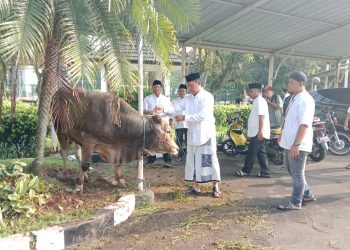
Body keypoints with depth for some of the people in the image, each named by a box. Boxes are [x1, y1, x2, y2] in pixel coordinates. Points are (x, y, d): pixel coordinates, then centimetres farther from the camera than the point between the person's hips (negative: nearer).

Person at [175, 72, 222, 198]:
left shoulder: (207, 97, -11)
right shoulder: (187, 98, 8)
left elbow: (202, 115, -22)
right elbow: (176, 108, 3)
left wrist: (184, 117, -23)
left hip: (206, 133, -6)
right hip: (192, 134, 6)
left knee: (210, 159, -1)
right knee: (192, 159, 8)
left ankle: (215, 187, 10)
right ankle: (195, 187, 17)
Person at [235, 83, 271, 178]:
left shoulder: (260, 101, -12)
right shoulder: (257, 101, 19)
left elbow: (262, 116, -21)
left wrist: (260, 131, -26)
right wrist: (250, 133, 23)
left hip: (258, 133, -10)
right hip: (256, 132, 10)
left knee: (252, 152, -2)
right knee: (260, 153, 10)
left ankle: (246, 171, 6)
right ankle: (265, 172, 14)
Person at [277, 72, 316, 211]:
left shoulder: (305, 100, -17)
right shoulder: (294, 98, 14)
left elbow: (304, 124, -25)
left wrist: (296, 144, -28)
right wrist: (283, 137, 24)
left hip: (298, 145, -10)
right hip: (289, 143, 10)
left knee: (297, 174, 2)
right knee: (290, 169, 21)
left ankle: (296, 202, 16)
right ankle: (307, 194, 35)